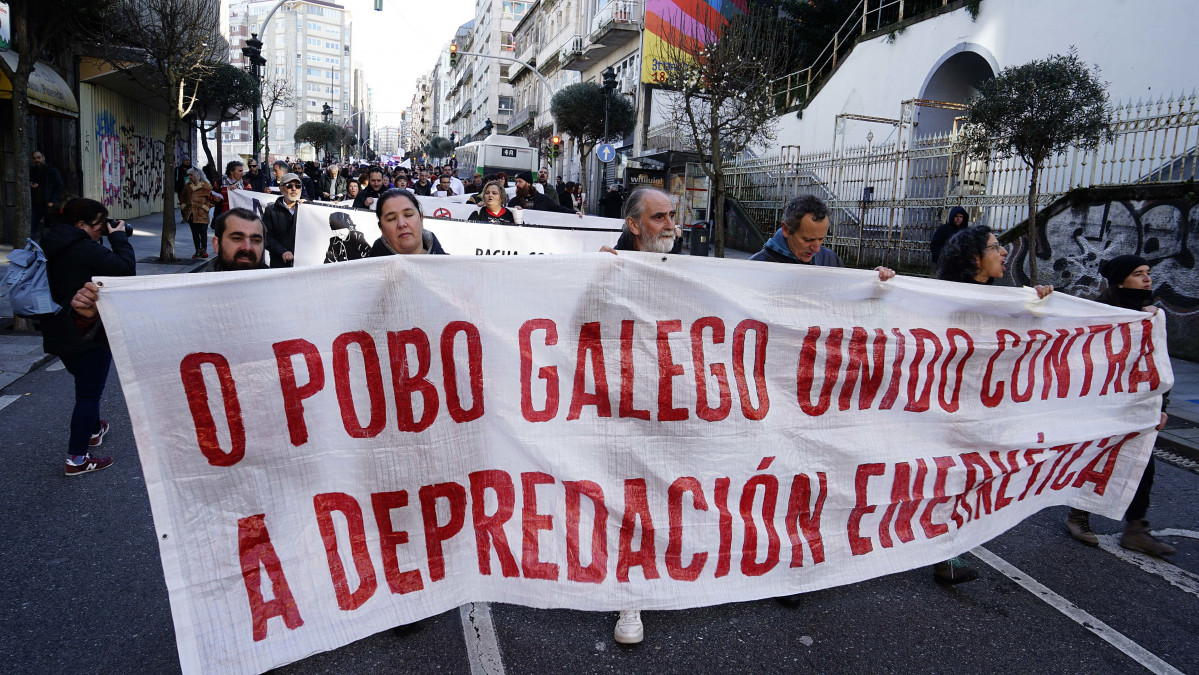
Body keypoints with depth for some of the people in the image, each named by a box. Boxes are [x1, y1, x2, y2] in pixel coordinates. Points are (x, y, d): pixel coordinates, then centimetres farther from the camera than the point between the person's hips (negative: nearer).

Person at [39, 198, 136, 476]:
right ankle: (77, 458, 2)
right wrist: (119, 238, -10)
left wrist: (113, 238, 7)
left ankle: (93, 431, 46)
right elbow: (126, 269, -24)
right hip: (88, 333, -9)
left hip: (59, 333, 9)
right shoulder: (85, 248, -20)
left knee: (85, 384, 27)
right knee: (89, 393, -2)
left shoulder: (51, 245, 8)